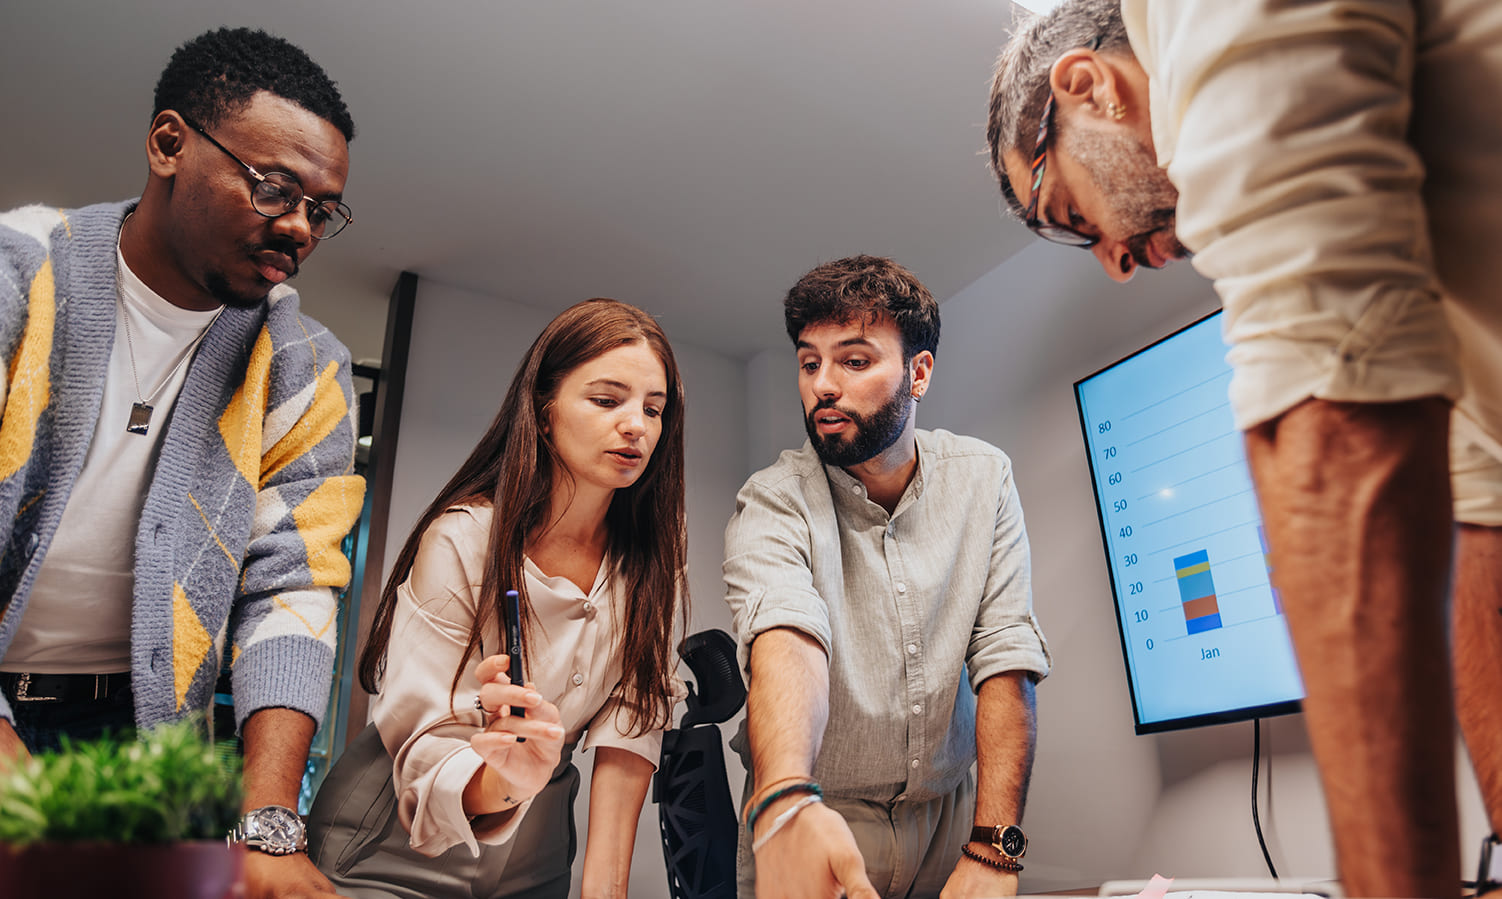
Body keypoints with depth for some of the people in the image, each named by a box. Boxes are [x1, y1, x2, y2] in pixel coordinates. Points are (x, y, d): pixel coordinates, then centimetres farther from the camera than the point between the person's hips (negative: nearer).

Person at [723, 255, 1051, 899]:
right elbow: (785, 637, -34)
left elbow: (1004, 657, -13)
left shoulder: (981, 478, -7)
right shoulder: (771, 504, -15)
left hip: (949, 813, 2)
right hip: (815, 824, -2)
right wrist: (785, 801, -52)